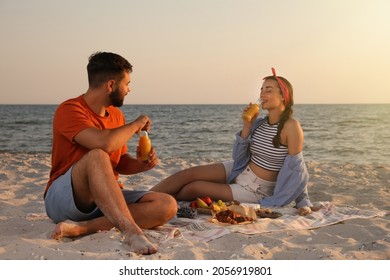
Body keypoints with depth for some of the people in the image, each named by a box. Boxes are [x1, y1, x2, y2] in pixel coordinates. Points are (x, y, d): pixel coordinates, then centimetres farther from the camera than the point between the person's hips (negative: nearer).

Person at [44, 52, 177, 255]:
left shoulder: (116, 115, 11)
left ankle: (82, 227, -27)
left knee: (167, 205, -16)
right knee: (97, 156, -36)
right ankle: (131, 231, -44)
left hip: (108, 200, 7)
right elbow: (105, 143, -32)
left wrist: (141, 165, -1)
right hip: (63, 198, -7)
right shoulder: (70, 110, -13)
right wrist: (135, 125, -12)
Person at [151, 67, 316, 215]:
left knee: (194, 188, -12)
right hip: (239, 171, 6)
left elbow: (297, 168, -15)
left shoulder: (291, 126, -19)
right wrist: (247, 127, -11)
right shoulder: (259, 123, 0)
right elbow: (238, 157, 0)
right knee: (186, 174, -8)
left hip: (256, 191, -6)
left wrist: (303, 202, -16)